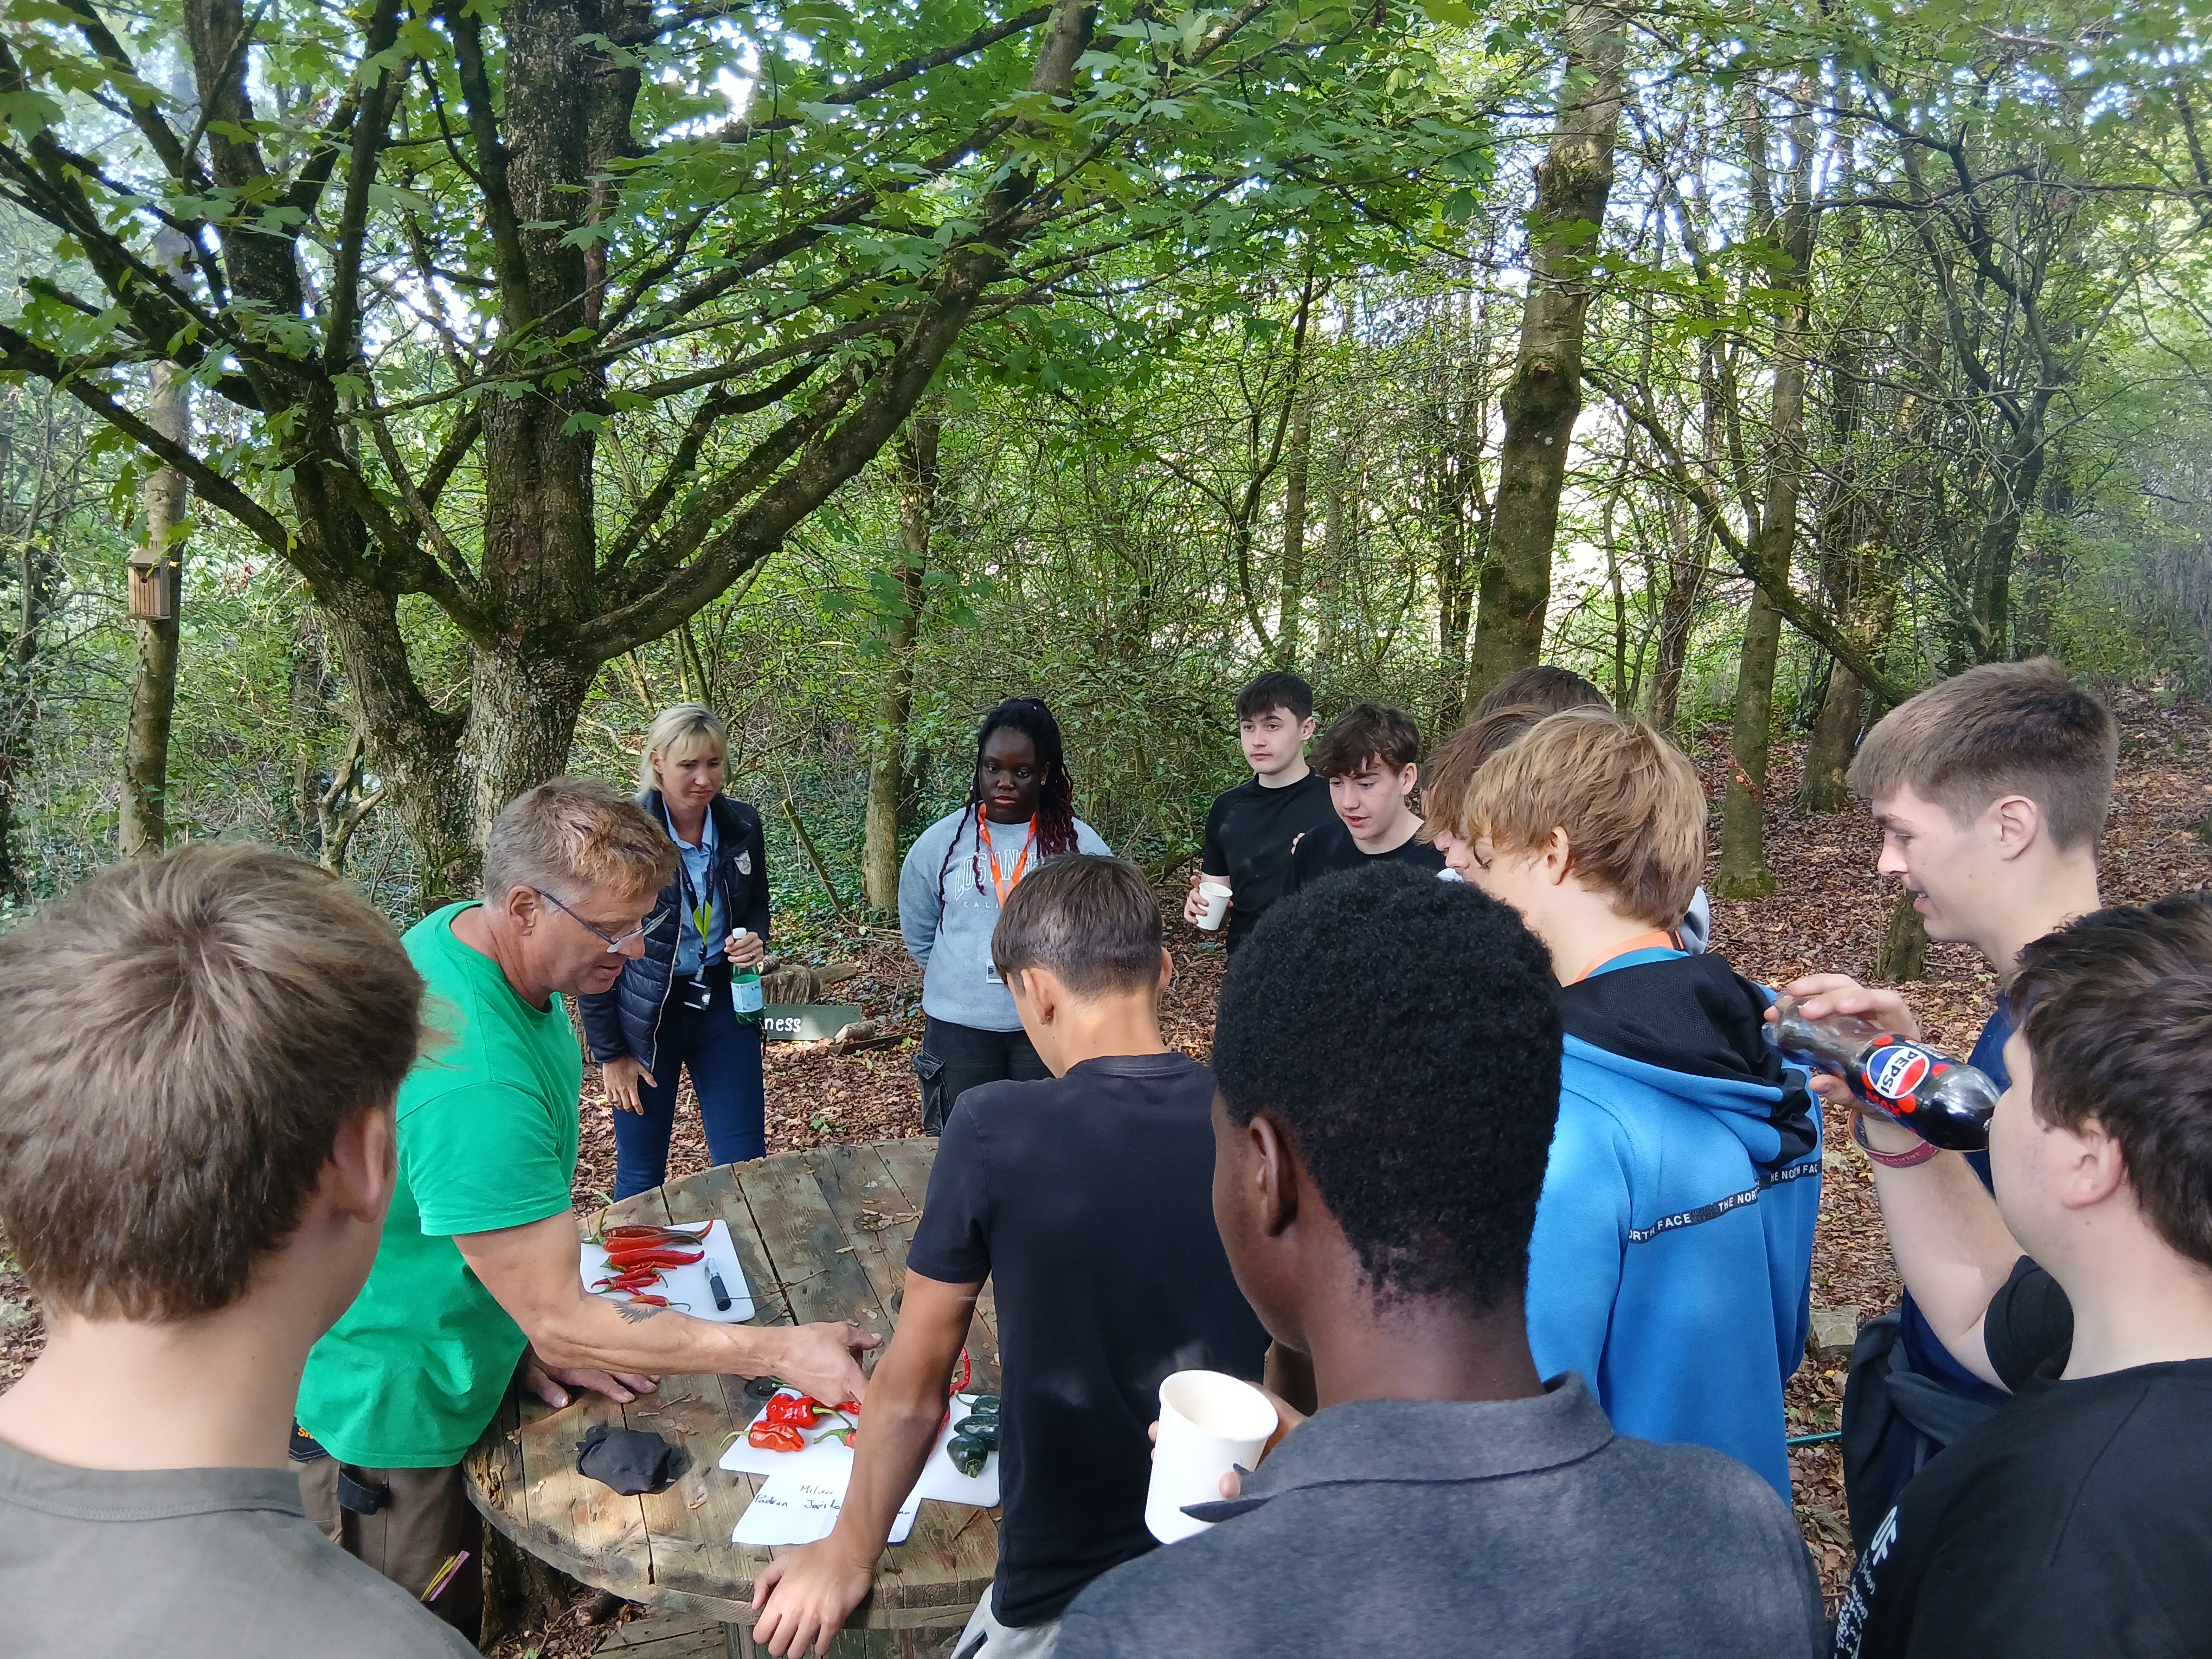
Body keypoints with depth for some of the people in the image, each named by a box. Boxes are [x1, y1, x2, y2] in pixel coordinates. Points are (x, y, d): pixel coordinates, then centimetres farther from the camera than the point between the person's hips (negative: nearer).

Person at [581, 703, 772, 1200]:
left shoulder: (742, 825, -5)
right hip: (646, 1015, -3)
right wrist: (609, 1053, -7)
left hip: (725, 1005, 3)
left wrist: (755, 940, -10)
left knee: (745, 1170, 6)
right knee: (641, 1178, 12)